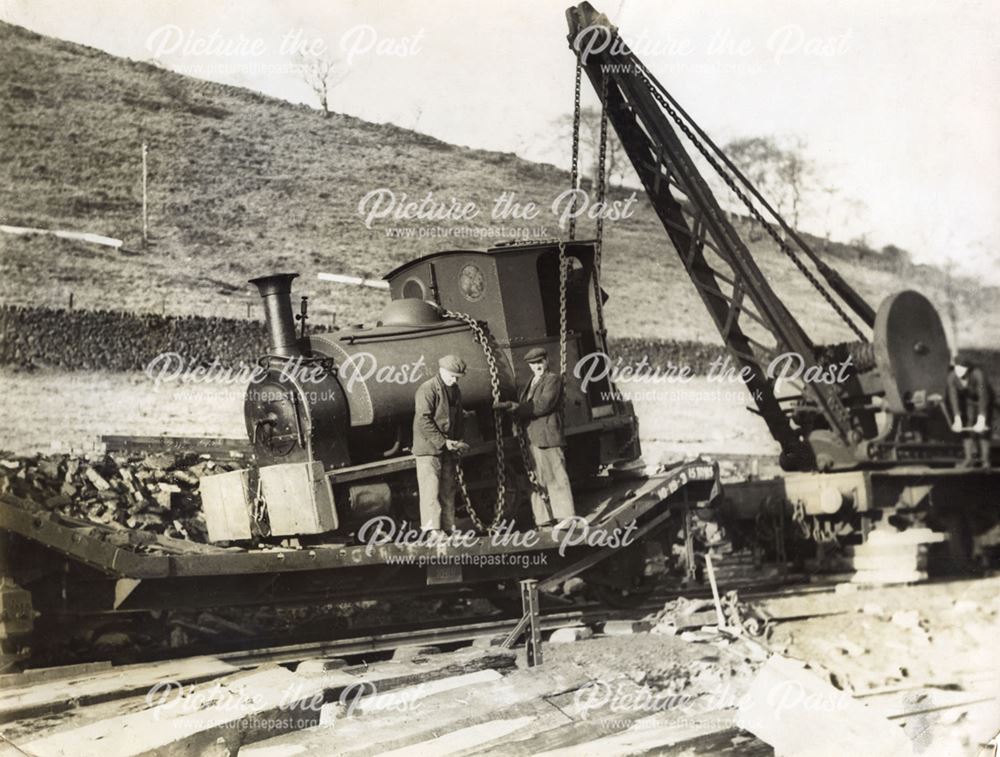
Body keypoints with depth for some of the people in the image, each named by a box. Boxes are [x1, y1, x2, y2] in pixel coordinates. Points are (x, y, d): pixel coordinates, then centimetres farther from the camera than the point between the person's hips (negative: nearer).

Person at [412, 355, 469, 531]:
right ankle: (431, 530, -11)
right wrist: (442, 442, -20)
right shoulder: (427, 389, -12)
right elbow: (423, 420, -18)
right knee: (431, 489, -10)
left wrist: (457, 441, 6)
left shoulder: (455, 391, 14)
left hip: (448, 449, 8)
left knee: (448, 490, 9)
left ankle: (448, 528, 14)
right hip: (428, 448, -8)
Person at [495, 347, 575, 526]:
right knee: (537, 480, 9)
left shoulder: (553, 380, -6)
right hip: (532, 438, 8)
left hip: (548, 437, -8)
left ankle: (566, 517, 0)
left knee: (555, 477, -6)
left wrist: (513, 407, -16)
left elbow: (542, 405, -17)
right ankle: (544, 519, 15)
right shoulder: (532, 382, 20)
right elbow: (526, 408, 17)